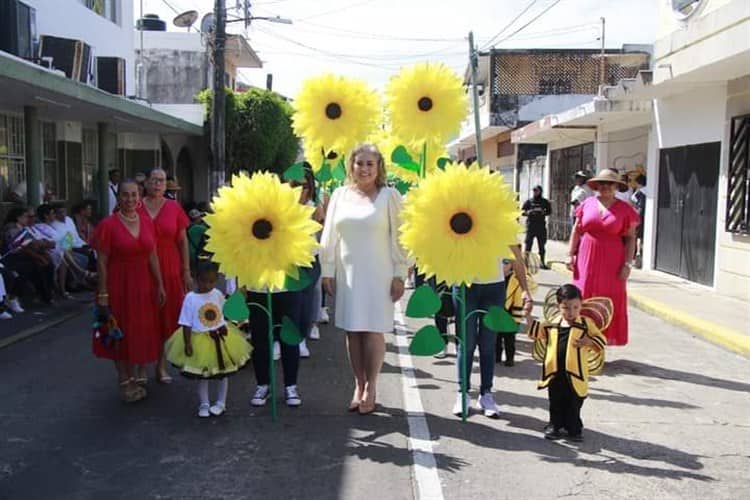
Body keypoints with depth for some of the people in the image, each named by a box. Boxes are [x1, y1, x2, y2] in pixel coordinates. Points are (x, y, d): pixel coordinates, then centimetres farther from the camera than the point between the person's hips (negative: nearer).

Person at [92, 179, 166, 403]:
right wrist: (103, 294, -13)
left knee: (139, 332, 12)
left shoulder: (147, 222, 3)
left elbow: (153, 257, 8)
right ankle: (124, 382, 19)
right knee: (119, 334, 7)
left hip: (143, 286, 5)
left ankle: (133, 378, 27)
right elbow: (102, 262, -11)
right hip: (118, 286, -4)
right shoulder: (108, 225, -11)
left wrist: (160, 285, 8)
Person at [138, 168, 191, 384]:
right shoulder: (136, 208, 1)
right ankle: (142, 368, 13)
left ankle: (162, 366, 19)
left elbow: (183, 241, 6)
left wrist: (186, 272, 3)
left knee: (167, 317, 6)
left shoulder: (174, 208, 3)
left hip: (169, 272, 1)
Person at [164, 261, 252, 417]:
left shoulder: (218, 295, -5)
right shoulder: (190, 298, -14)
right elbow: (186, 324, -12)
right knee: (202, 374, 10)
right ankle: (204, 404, 26)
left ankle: (221, 403, 29)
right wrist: (187, 344, -14)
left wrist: (223, 328, 2)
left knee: (223, 372, 13)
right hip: (200, 341, -3)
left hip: (220, 339, 3)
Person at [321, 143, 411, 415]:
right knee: (352, 331, 7)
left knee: (373, 330, -2)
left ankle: (370, 388, 12)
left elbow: (398, 237, -4)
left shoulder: (389, 196, -2)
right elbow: (329, 236, 8)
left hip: (377, 274, -3)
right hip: (347, 273, 3)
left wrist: (399, 275, -7)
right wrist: (327, 271, 5)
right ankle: (359, 385, 19)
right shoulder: (340, 194, 7)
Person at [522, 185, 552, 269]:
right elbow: (522, 211, 4)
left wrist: (543, 212, -16)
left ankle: (543, 263, 12)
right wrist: (528, 212, -17)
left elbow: (549, 211, 5)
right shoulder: (529, 201, 6)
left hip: (541, 225, 1)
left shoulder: (545, 201, 8)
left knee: (541, 244, 5)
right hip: (531, 225, -1)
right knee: (528, 243, -4)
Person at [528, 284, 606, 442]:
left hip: (575, 373, -3)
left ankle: (574, 428, 23)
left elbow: (601, 340, 0)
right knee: (556, 403, 13)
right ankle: (555, 425, 27)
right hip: (554, 372, 3)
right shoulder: (553, 324, 7)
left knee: (573, 404, 9)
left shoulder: (586, 324, -3)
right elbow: (538, 332, 20)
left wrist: (589, 342, -19)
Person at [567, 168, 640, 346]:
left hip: (612, 263, -2)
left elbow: (630, 238, -1)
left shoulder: (625, 209, -1)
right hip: (586, 259, 2)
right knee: (583, 299, 5)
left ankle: (604, 339, 8)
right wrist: (571, 255, 4)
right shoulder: (587, 204, 5)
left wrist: (627, 264, -7)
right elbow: (576, 231, 9)